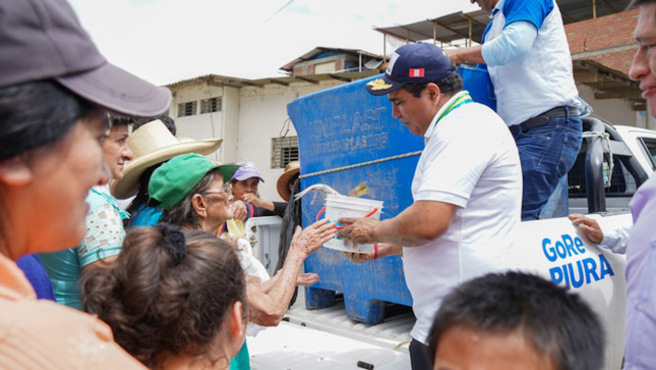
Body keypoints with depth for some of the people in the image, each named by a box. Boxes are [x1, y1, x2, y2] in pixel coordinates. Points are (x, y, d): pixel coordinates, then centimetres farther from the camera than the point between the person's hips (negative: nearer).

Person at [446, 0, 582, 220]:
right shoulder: (492, 28, 26)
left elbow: (516, 43, -19)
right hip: (518, 133, 9)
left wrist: (458, 55, -7)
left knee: (518, 216, -18)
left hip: (551, 127, -9)